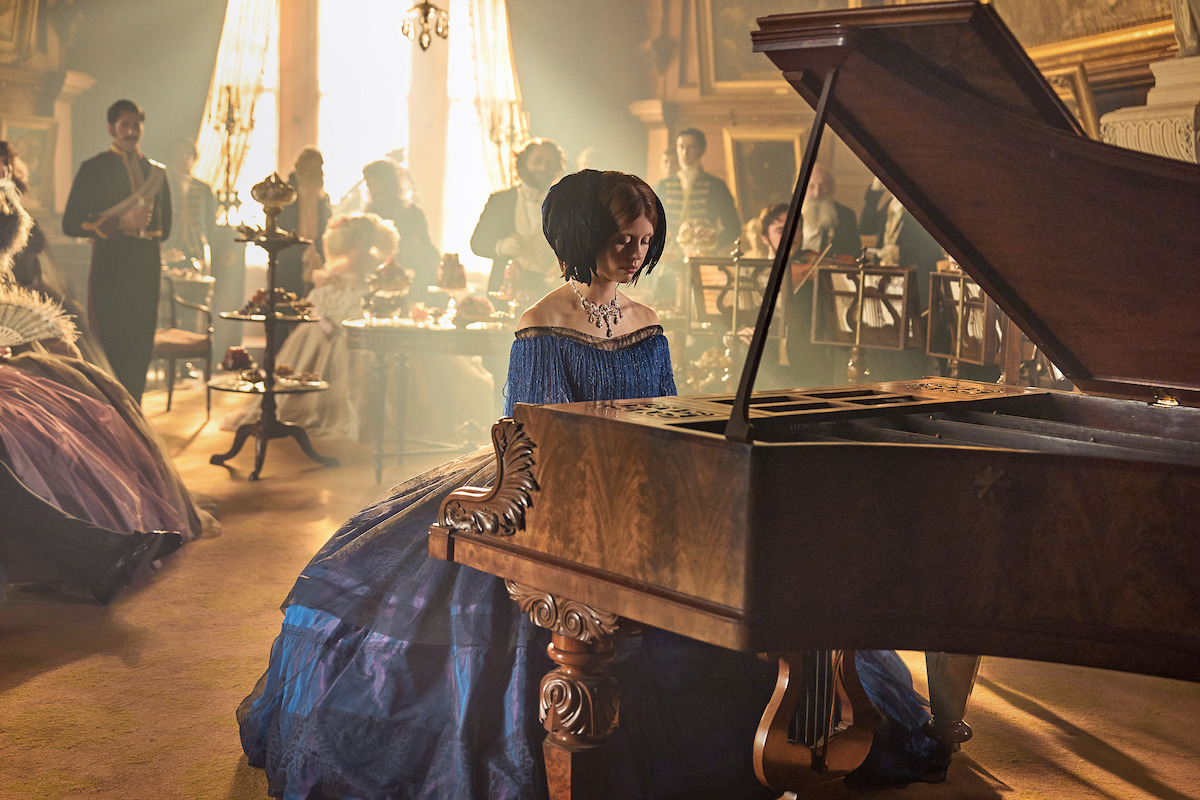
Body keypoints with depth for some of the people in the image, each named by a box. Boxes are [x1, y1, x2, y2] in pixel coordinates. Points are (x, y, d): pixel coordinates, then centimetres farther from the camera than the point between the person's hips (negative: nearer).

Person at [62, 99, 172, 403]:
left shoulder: (156, 170, 17)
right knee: (111, 347, -5)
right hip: (110, 267, -4)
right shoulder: (94, 168, 2)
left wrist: (143, 227, 7)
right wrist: (120, 223, -14)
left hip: (147, 266, 4)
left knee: (141, 346, 6)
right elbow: (71, 224, -5)